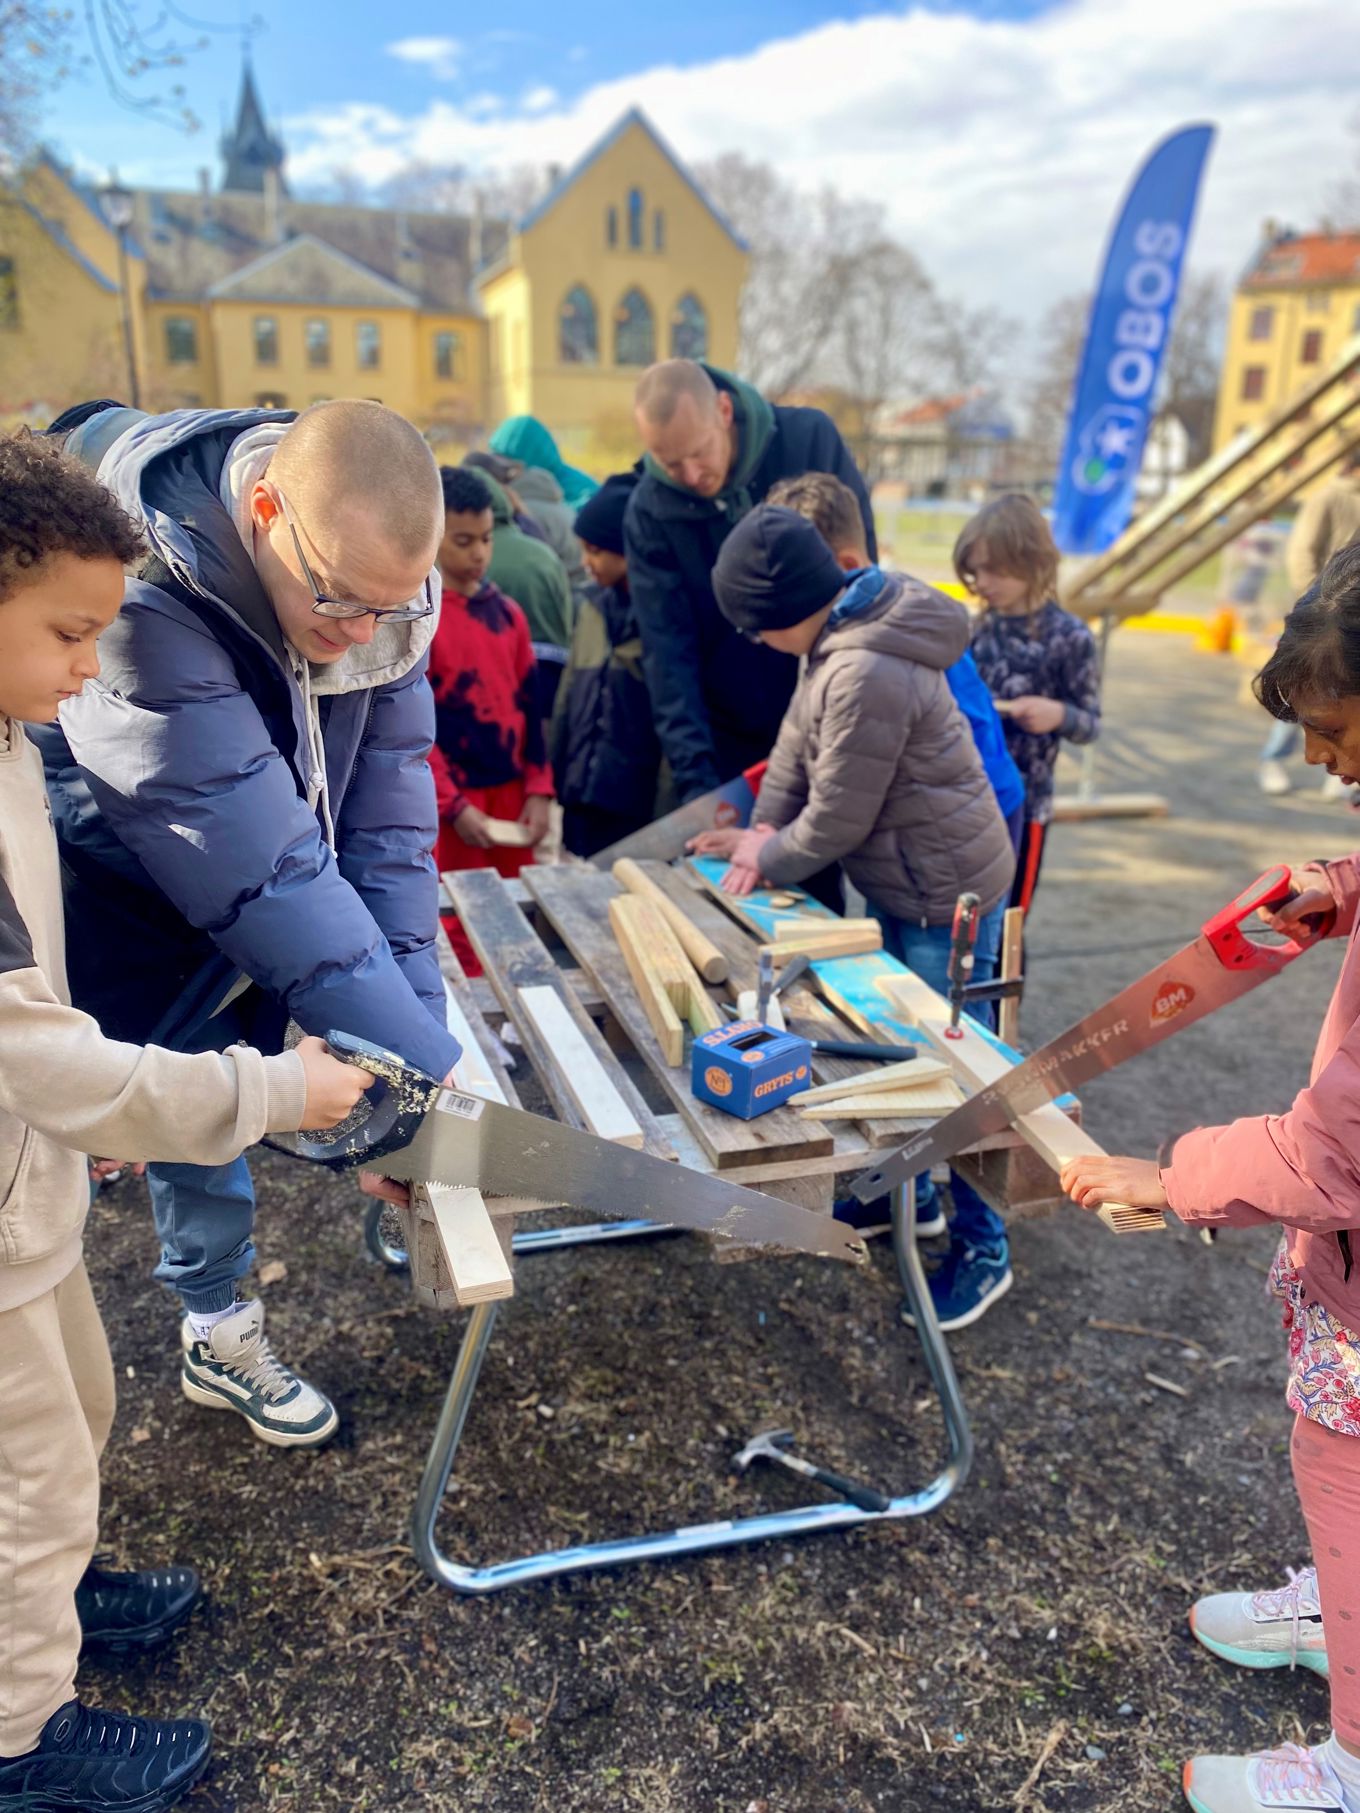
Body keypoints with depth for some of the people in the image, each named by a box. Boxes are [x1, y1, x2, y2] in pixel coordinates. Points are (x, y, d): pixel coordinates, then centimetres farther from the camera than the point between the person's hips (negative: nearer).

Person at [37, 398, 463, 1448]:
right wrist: (422, 1066, -34)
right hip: (105, 919, -5)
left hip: (223, 939, 6)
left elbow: (385, 811, -15)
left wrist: (417, 1025, -20)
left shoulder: (376, 577, -16)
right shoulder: (140, 590, -36)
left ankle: (219, 1336, 43)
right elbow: (256, 864, -38)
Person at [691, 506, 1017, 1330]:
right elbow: (799, 739, 6)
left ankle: (982, 1249, 17)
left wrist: (767, 862, -6)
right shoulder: (842, 632, 1)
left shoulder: (866, 675, -30)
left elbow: (838, 817, -22)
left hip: (948, 892, -10)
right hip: (905, 884, 10)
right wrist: (763, 828, -4)